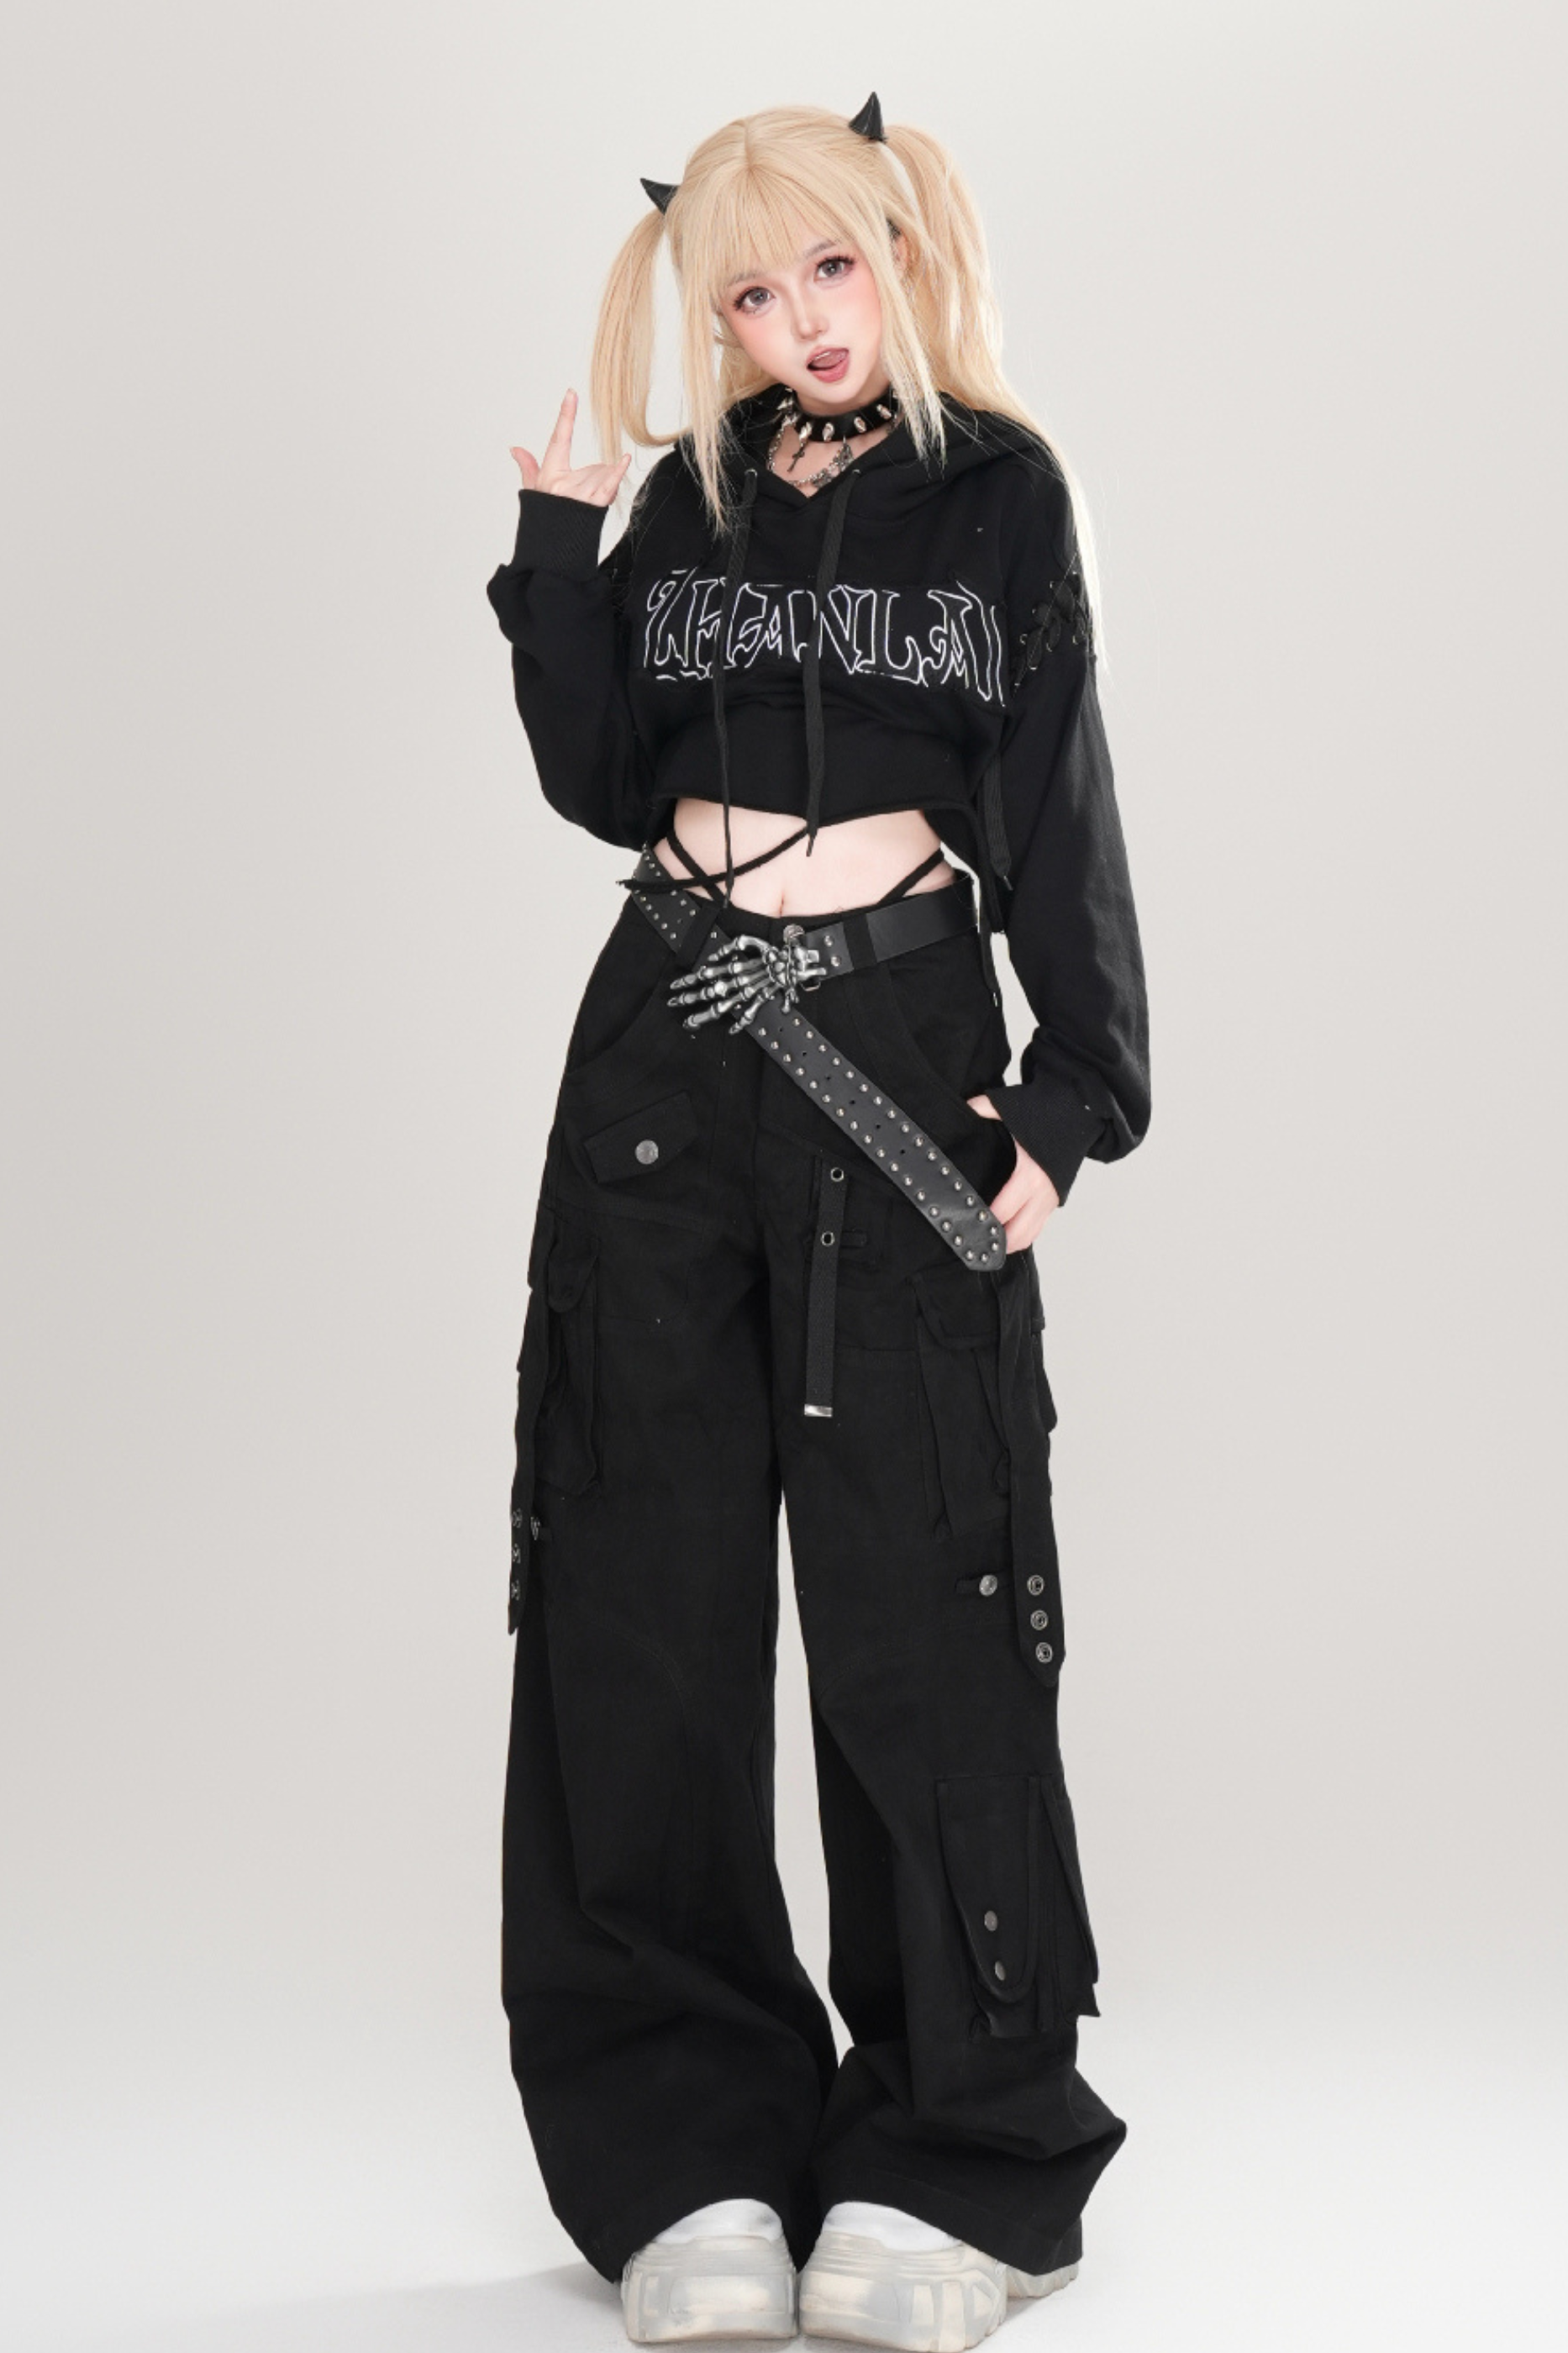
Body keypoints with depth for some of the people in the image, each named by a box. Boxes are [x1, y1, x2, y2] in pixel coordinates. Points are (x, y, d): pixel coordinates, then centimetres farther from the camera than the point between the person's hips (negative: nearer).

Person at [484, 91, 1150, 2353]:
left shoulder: (999, 490, 5)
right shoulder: (684, 497, 13)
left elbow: (1062, 806, 2)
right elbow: (605, 782, 7)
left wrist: (1074, 1089, -4)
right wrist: (555, 539, 0)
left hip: (900, 1049, -3)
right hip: (668, 1048, 4)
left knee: (913, 1603, -5)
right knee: (647, 1594, 1)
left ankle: (947, 2166, 5)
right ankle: (690, 2161, 9)